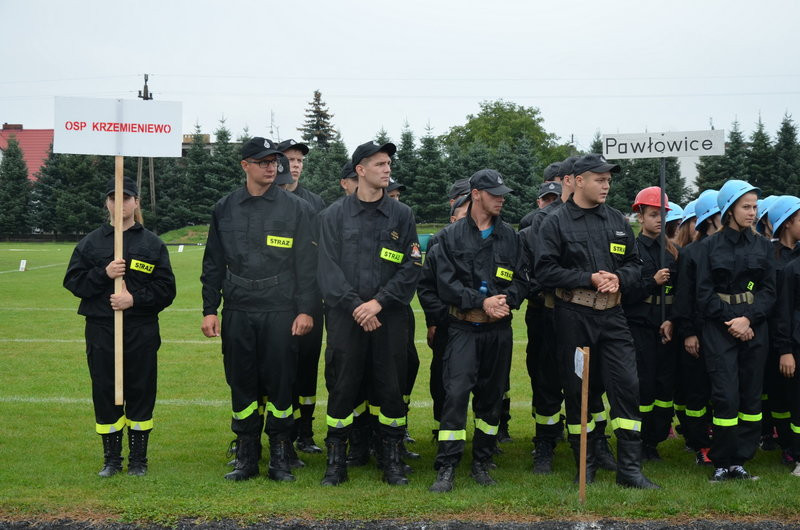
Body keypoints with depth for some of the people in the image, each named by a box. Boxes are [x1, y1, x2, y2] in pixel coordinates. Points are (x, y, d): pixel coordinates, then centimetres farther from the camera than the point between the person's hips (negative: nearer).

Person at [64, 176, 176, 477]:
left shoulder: (153, 244, 5)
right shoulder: (90, 243, 9)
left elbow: (166, 289, 1)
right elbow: (73, 281, 3)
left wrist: (135, 298, -13)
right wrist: (104, 274, -12)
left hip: (142, 331, -1)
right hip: (101, 331, 1)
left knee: (141, 393, 4)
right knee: (105, 394, 5)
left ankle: (138, 459, 16)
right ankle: (111, 459, 18)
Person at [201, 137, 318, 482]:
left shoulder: (294, 208, 3)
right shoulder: (224, 209, 9)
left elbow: (306, 264, 1)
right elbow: (213, 264, 12)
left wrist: (306, 310, -5)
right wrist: (209, 310, 5)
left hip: (280, 312, -2)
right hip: (237, 312, 2)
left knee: (280, 383, 1)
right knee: (241, 384, 7)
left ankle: (280, 457, 13)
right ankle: (246, 456, 18)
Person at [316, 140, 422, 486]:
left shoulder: (401, 215, 7)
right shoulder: (334, 215, 5)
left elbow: (411, 268, 1)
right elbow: (328, 269, -1)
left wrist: (379, 302, -10)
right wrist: (355, 306, -12)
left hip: (390, 317, 1)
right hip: (345, 317, -1)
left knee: (390, 387, 4)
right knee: (342, 387, 1)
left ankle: (392, 459, 17)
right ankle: (336, 460, 13)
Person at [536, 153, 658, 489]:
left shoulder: (617, 221, 12)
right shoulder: (557, 222, -2)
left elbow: (634, 264, 16)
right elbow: (545, 272, -9)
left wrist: (619, 278, -6)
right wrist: (590, 279, -15)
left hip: (612, 315, 3)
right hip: (573, 317, -3)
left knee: (627, 384, -3)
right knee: (576, 389, 5)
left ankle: (630, 469, 6)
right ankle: (585, 466, 19)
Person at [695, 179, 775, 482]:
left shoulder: (762, 246, 10)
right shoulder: (710, 247, 3)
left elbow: (769, 290, 4)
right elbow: (704, 293, -2)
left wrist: (748, 319, -11)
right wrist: (730, 321, -11)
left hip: (754, 328, 3)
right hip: (719, 328, -3)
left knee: (751, 394, 2)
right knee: (726, 396, -8)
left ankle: (740, 459, 13)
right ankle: (722, 462, 3)